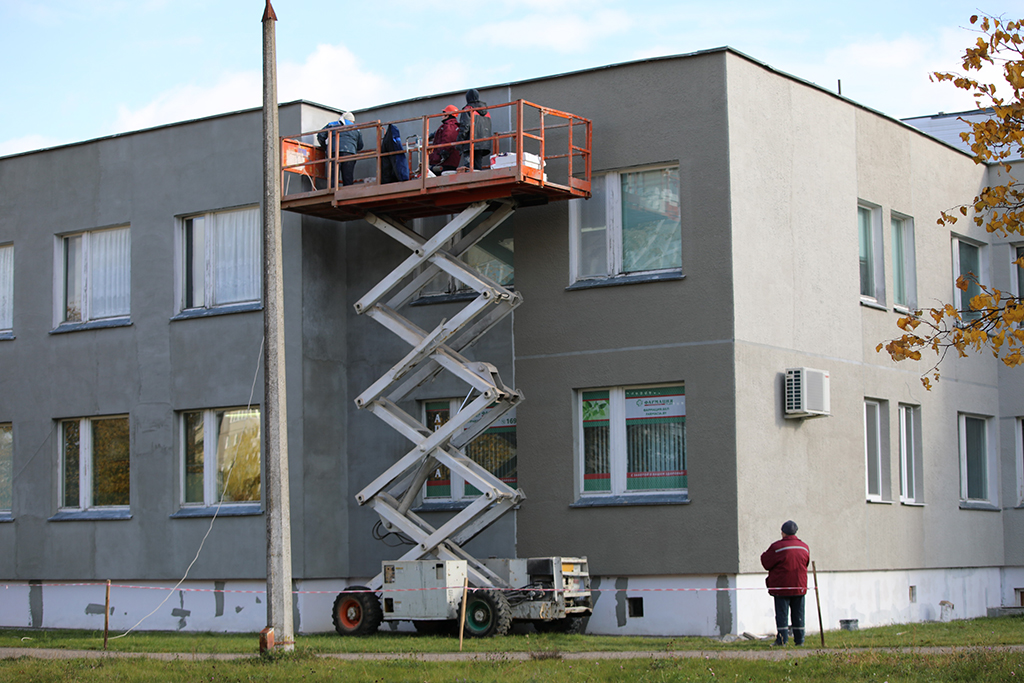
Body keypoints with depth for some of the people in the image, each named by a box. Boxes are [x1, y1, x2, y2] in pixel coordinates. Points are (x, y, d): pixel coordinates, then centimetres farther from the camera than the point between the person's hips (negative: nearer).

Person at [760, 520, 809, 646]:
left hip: (782, 588, -4)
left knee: (782, 613, -1)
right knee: (798, 613, 10)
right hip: (799, 587, 4)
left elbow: (766, 563, -6)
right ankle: (799, 639, 11)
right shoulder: (804, 547, 5)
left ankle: (782, 639, -6)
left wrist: (764, 555, 13)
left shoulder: (777, 547, -12)